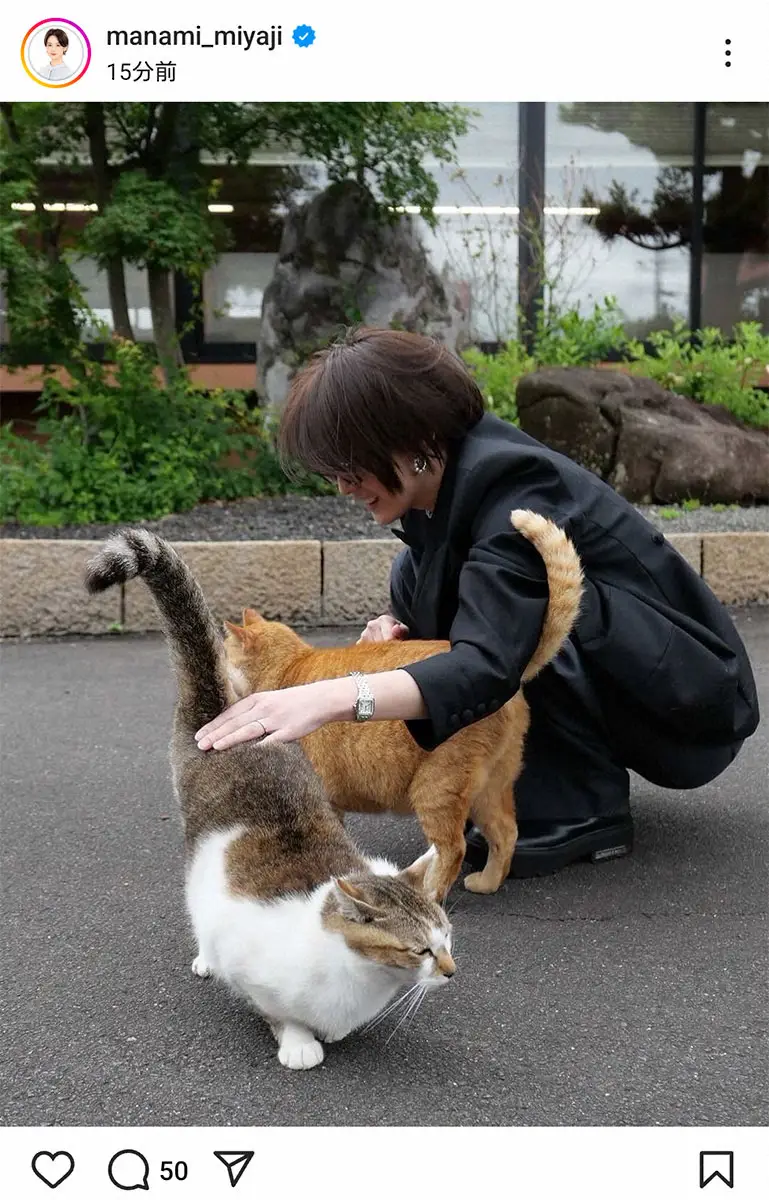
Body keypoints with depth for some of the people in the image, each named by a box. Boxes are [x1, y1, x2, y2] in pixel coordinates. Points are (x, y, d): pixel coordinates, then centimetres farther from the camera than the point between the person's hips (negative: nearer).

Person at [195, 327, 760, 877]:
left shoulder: (515, 489, -28)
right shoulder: (446, 476, -3)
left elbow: (486, 664, -40)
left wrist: (332, 697, -51)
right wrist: (394, 625, -12)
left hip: (693, 701, -8)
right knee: (415, 576, -1)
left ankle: (585, 809, -15)